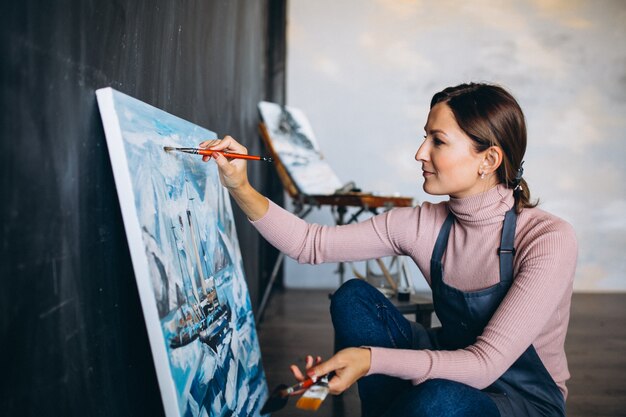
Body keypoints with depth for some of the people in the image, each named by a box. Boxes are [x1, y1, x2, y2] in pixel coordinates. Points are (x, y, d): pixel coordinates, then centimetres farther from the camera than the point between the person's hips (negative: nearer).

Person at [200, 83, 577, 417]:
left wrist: (371, 359, -39)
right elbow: (312, 244, -10)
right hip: (455, 374, 4)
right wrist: (242, 190, -21)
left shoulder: (549, 240, -24)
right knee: (354, 297, -16)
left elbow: (486, 364, -28)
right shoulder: (424, 224, -11)